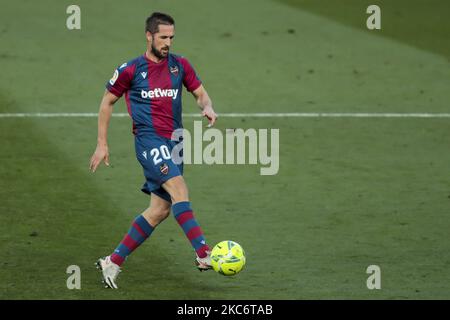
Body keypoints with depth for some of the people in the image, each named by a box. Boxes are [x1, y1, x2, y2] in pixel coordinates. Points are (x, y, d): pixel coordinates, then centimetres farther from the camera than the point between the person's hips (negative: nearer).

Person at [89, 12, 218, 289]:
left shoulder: (180, 65, 10)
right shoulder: (131, 70, 0)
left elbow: (200, 92, 18)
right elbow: (108, 102, 10)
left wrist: (207, 107, -7)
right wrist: (102, 144, 9)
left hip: (173, 142, 6)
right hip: (149, 139, -6)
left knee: (161, 209, 5)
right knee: (179, 190, -25)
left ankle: (113, 262, 15)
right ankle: (204, 255, -34)